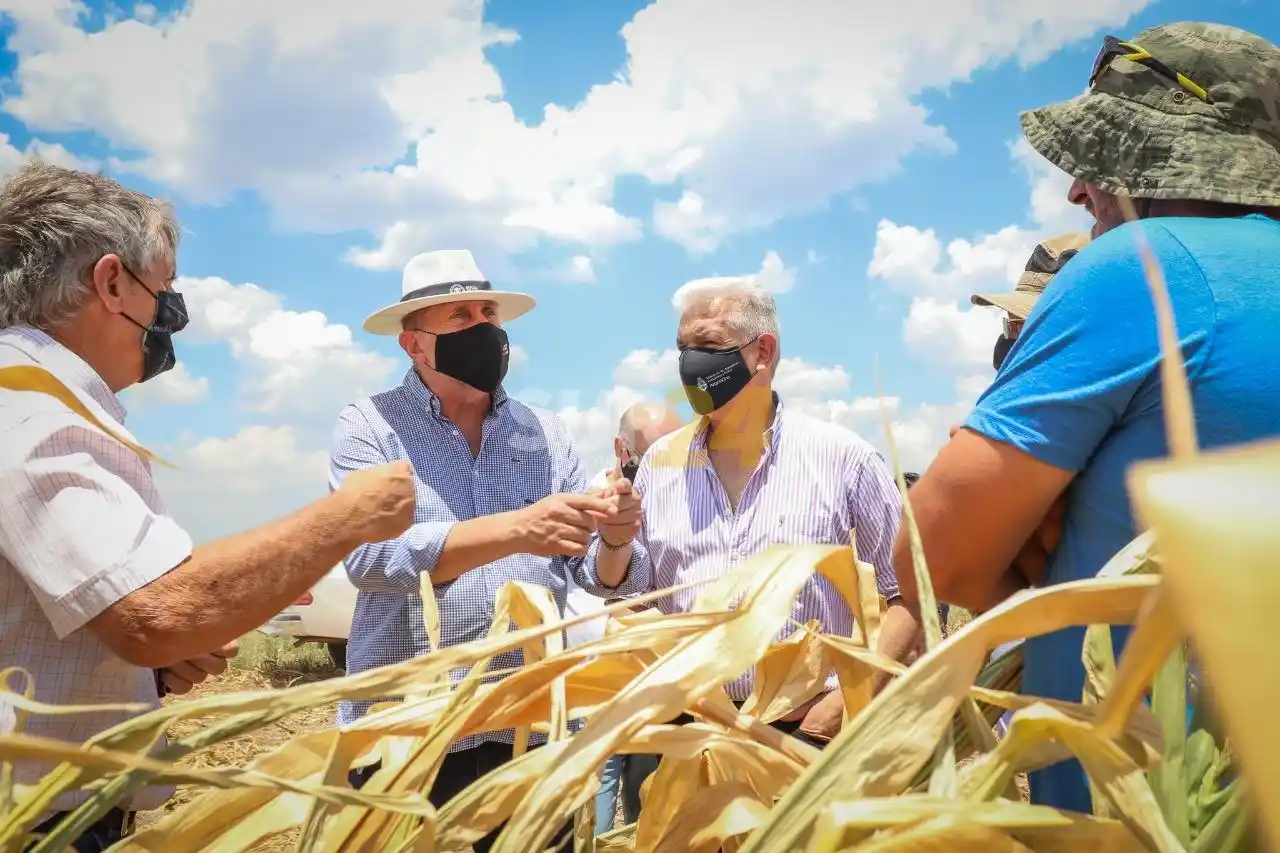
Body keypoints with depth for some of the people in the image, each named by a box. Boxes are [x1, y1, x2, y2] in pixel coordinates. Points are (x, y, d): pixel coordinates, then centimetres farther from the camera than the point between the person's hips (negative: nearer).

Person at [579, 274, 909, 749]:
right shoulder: (662, 461, 5)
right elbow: (623, 585, 11)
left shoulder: (843, 458, -5)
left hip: (810, 729, -3)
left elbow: (908, 591, -3)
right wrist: (616, 543, -10)